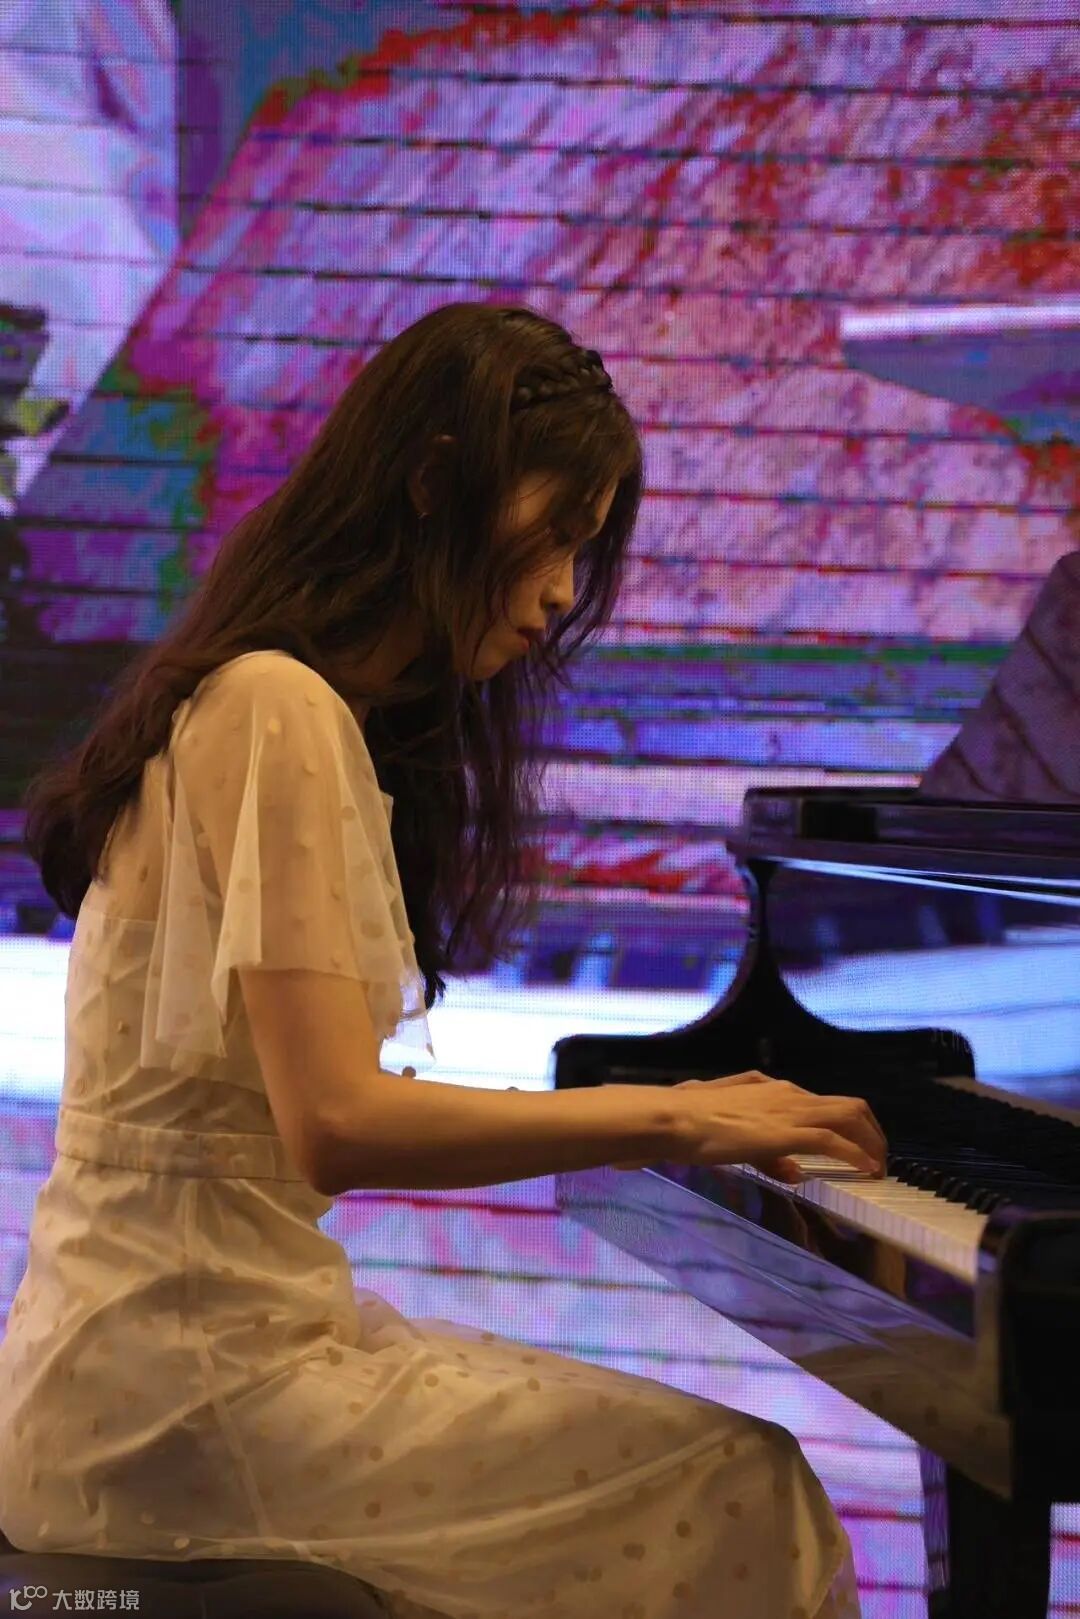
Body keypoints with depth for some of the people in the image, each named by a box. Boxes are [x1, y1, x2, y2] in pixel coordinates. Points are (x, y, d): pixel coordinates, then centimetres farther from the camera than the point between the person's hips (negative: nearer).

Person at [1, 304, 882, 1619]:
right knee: (736, 1496, -11)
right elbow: (338, 1123, -23)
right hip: (182, 1384, -10)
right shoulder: (277, 712, -15)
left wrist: (672, 1116, 7)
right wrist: (664, 1116, -14)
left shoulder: (271, 700, 16)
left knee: (723, 1465, 9)